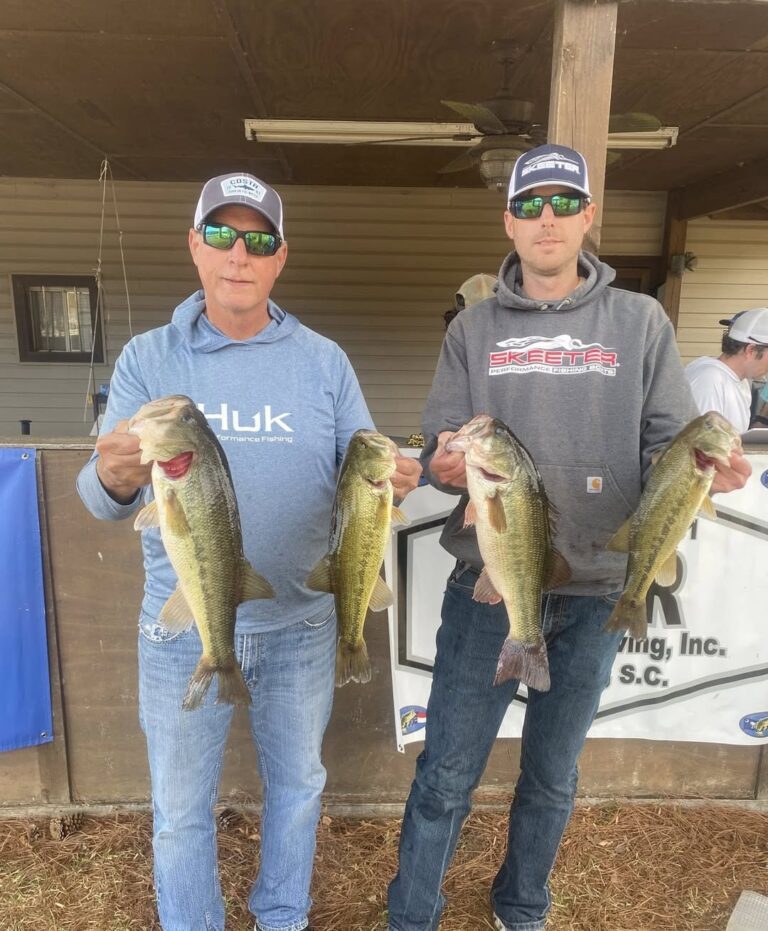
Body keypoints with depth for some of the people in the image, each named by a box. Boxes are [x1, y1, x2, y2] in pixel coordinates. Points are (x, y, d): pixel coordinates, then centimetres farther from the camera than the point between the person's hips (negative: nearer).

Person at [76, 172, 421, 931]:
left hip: (301, 623, 2)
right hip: (184, 629, -1)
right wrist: (116, 479, -34)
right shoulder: (147, 359, -4)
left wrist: (390, 479, -25)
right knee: (181, 809, 17)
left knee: (296, 786, 22)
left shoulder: (323, 361, -3)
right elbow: (99, 501, -11)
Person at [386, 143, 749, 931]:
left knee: (552, 775, 20)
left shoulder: (640, 322, 3)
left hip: (595, 592, 1)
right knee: (446, 776, 8)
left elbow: (668, 443, 2)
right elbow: (437, 448, -1)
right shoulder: (473, 330, 4)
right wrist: (446, 466, -23)